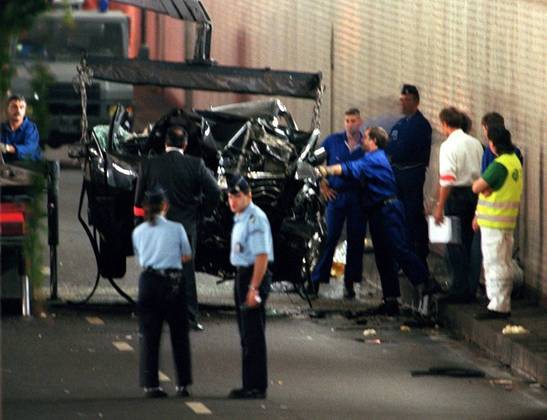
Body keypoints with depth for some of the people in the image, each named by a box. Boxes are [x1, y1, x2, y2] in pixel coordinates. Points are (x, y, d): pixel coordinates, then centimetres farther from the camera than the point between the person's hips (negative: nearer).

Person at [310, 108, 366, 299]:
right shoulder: (333, 141, 3)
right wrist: (322, 185, 5)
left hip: (358, 197, 1)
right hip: (336, 195, -1)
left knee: (356, 240, 3)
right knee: (330, 238, -4)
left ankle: (350, 283, 11)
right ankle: (316, 279, 1)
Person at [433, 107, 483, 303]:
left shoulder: (448, 146, -12)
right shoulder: (475, 143, 9)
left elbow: (447, 180, -17)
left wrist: (439, 207, -15)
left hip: (457, 194, -7)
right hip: (475, 193, 7)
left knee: (455, 244, -1)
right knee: (468, 242, 14)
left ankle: (460, 289, -2)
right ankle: (470, 289, 18)